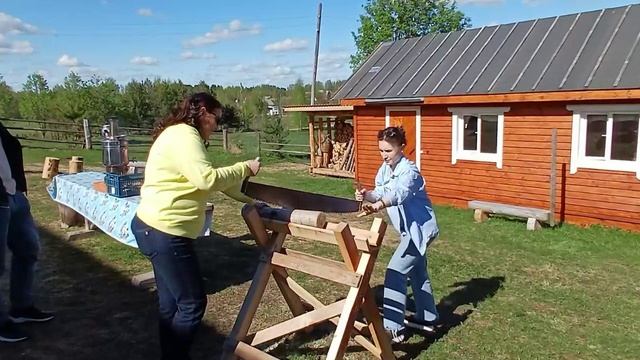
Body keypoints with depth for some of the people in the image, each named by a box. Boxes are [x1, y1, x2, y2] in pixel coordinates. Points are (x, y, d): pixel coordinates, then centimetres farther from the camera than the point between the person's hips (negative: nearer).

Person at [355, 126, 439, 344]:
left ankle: (393, 328, -10)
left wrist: (378, 205, -64)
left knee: (395, 273, -14)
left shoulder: (408, 171, -25)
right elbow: (380, 193, -2)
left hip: (420, 228, -10)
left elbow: (399, 193, -45)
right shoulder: (384, 169, 1)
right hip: (410, 229, 10)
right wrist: (366, 195, -24)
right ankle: (426, 318, 38)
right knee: (417, 272, 21)